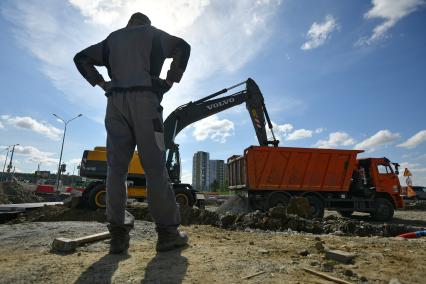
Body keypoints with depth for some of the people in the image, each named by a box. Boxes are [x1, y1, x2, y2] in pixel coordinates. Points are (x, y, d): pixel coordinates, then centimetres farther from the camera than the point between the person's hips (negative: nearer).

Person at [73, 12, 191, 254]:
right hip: (145, 99, -3)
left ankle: (119, 235, -5)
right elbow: (183, 47, 8)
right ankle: (168, 232, -9)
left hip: (116, 102, 4)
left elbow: (81, 58, 25)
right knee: (155, 166, -9)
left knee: (117, 167, -1)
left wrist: (101, 83, 15)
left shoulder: (112, 39, 30)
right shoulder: (153, 34, 21)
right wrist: (170, 81, 5)